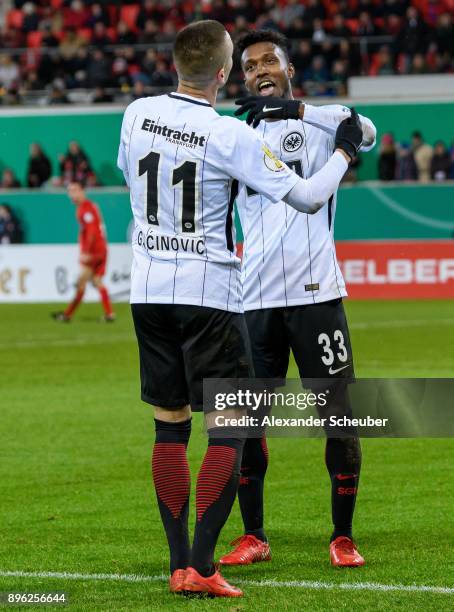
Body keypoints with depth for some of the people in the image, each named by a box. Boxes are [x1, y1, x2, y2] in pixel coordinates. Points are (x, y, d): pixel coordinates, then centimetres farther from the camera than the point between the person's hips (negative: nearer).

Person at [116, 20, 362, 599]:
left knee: (170, 426, 11)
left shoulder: (137, 114, 0)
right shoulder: (230, 136, -15)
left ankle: (178, 562, 10)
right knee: (229, 430, -1)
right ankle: (201, 566, -10)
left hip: (148, 290, 6)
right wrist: (344, 151, 6)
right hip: (208, 292, -5)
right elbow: (308, 197, -12)